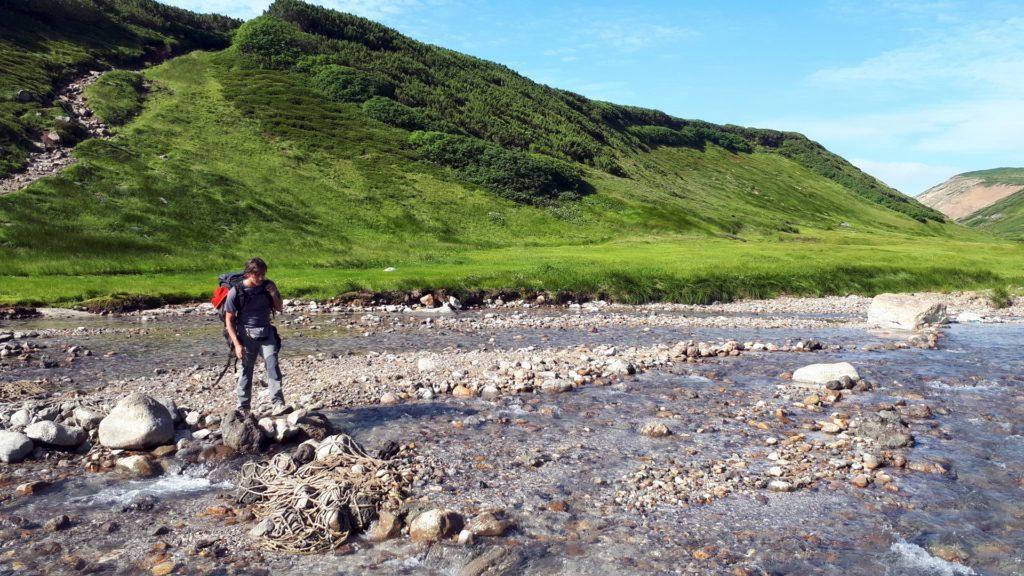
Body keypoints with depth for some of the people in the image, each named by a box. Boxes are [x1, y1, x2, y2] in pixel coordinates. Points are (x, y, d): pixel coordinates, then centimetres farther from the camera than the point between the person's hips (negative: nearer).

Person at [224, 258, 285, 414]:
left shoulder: (267, 285, -2)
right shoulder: (236, 291, -12)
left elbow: (279, 308, 10)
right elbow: (229, 320, -7)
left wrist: (274, 294, -11)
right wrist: (237, 344, -14)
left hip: (266, 333, 2)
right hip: (246, 335, -2)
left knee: (273, 365, -12)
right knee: (246, 370, 6)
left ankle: (278, 403, -16)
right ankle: (243, 407, 19)